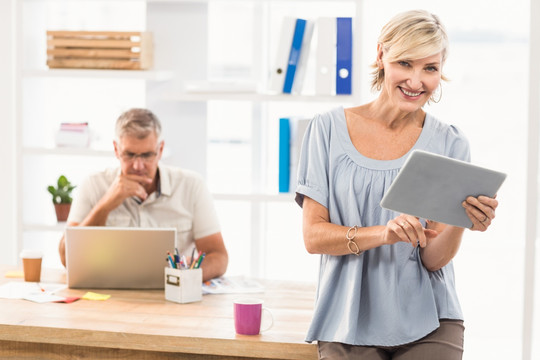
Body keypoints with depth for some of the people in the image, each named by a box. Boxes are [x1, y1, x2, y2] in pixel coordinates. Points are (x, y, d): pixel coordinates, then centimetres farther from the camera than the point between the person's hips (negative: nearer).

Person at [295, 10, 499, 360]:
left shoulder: (450, 144, 1)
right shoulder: (329, 129, -1)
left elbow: (433, 259, -4)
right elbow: (313, 236, -6)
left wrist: (460, 223, -25)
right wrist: (383, 233, -22)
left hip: (427, 326, 1)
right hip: (348, 326, 0)